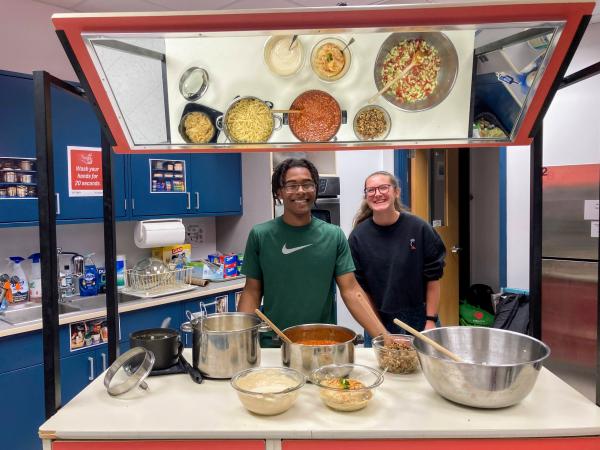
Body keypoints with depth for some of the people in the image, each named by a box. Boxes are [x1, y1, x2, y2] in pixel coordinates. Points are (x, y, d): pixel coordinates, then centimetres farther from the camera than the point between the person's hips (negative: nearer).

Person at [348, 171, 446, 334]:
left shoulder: (419, 228, -8)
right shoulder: (358, 236, -7)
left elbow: (433, 277, -4)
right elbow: (360, 287, -4)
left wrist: (431, 320, -6)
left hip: (419, 318, 0)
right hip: (379, 321, 0)